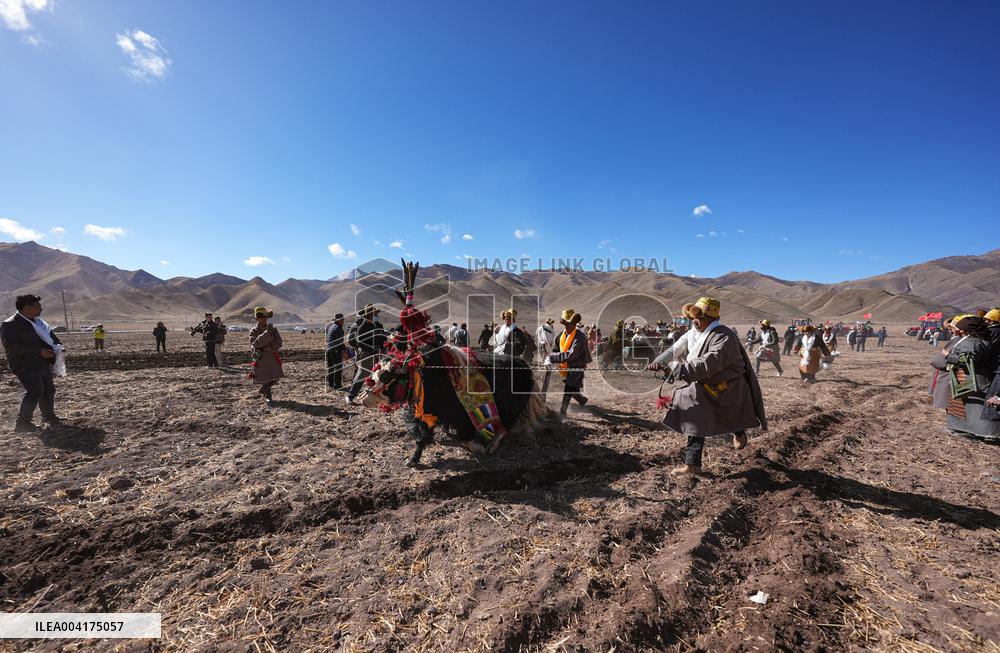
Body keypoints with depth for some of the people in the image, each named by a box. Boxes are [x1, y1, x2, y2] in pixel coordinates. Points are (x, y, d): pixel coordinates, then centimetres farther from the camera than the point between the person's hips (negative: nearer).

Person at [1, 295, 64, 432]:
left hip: (43, 364, 8)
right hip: (26, 367, -8)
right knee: (35, 392, -16)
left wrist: (57, 347, 3)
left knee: (49, 390, 15)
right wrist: (39, 352, -28)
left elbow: (50, 335, 24)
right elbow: (12, 346, -22)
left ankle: (48, 416, 31)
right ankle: (22, 423, -6)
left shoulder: (38, 321, 14)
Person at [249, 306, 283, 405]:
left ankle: (262, 390, 34)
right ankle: (268, 397, 15)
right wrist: (267, 333, -28)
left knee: (275, 377, 8)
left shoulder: (273, 329, 6)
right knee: (265, 378, -2)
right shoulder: (254, 331, -2)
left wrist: (268, 347, -18)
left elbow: (279, 343, -1)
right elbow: (255, 343, -20)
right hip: (261, 359, -4)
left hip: (273, 357, 4)